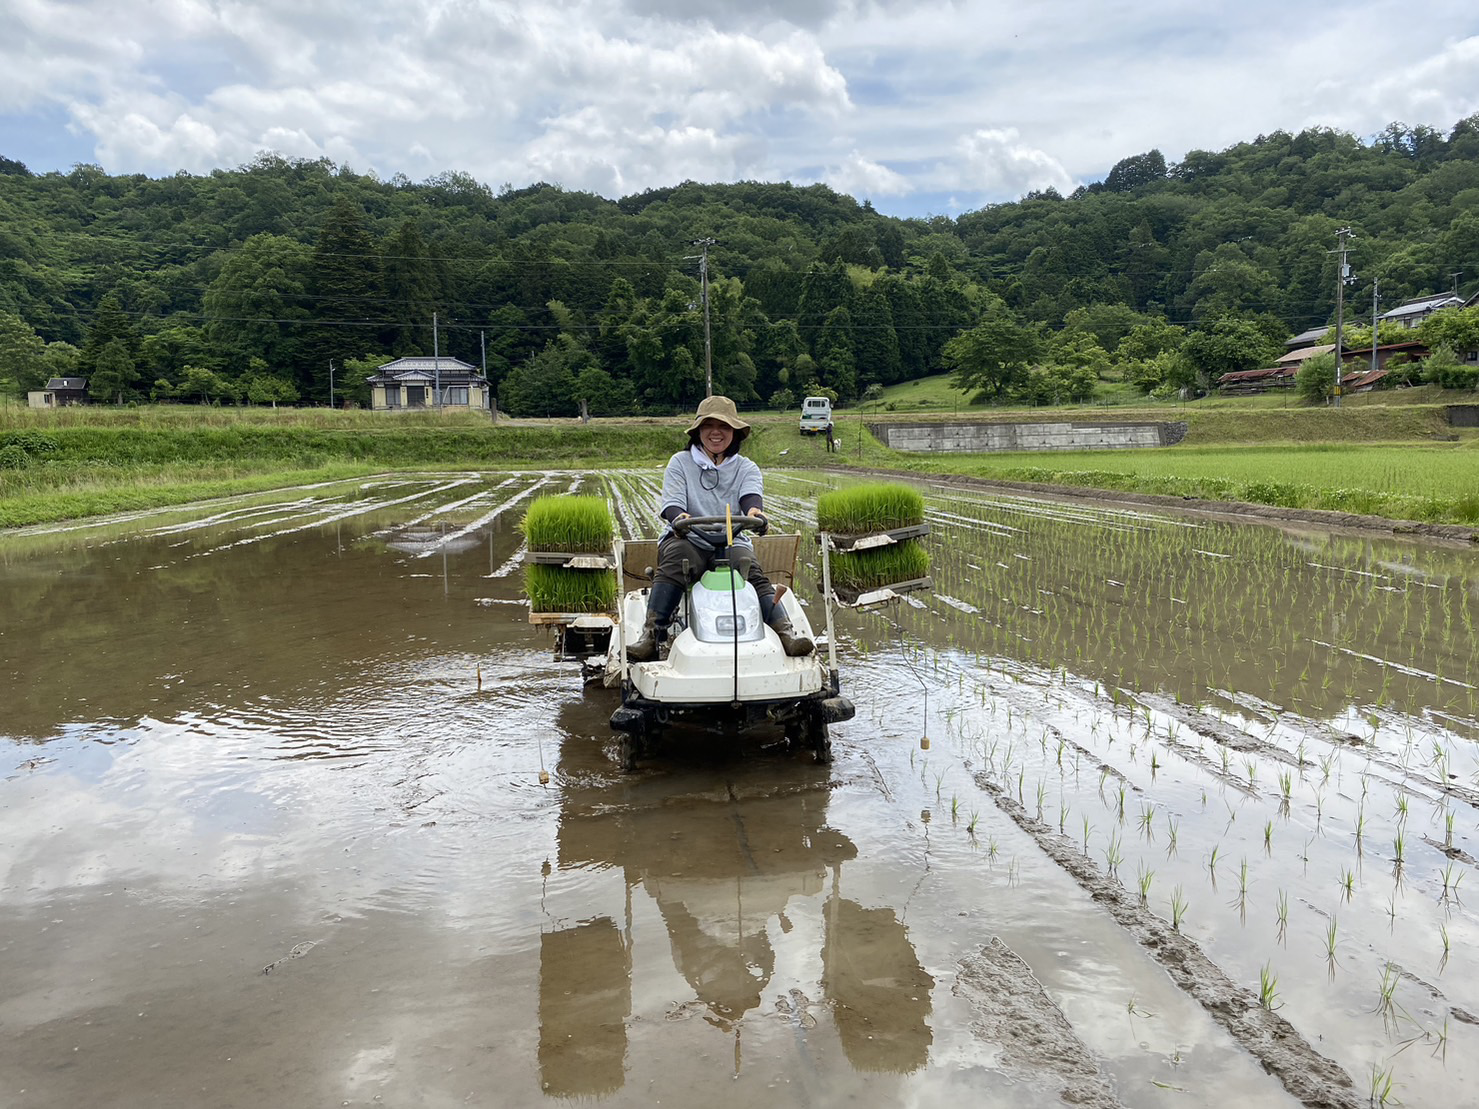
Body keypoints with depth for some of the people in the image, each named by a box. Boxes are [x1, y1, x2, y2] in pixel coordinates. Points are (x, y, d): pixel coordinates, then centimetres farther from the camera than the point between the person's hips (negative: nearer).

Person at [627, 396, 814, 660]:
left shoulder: (746, 468, 15)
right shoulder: (680, 462, 12)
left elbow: (751, 495, -8)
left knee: (754, 573, -28)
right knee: (672, 566, -33)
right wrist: (678, 516, -30)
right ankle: (650, 635, -39)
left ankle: (786, 633, -40)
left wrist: (754, 510, -35)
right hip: (687, 539, -1)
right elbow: (671, 501, -3)